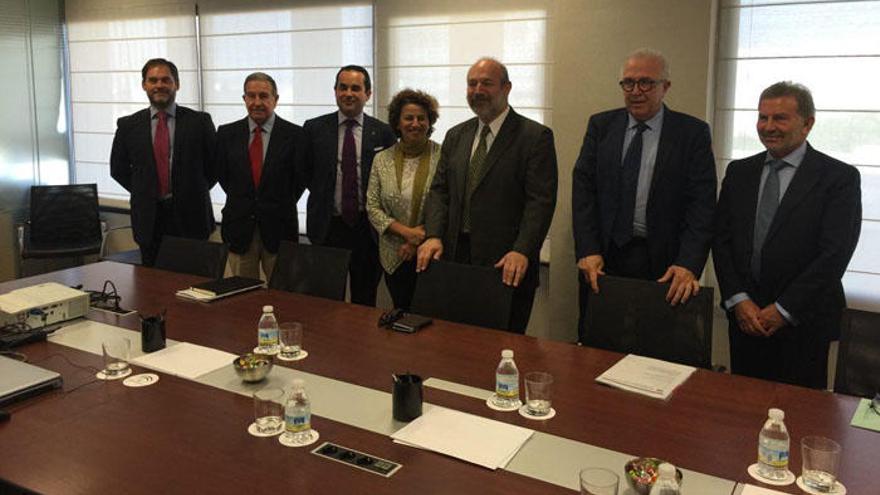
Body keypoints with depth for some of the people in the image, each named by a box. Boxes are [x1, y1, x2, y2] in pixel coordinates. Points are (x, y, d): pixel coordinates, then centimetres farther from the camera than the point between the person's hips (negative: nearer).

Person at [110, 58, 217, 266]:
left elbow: (216, 163, 6)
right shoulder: (128, 125, 5)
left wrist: (195, 192, 1)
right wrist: (143, 192, 6)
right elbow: (118, 169, 15)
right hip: (149, 218, 2)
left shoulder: (199, 121, 0)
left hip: (191, 217, -1)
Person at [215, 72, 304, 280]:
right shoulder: (227, 133, 4)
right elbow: (221, 174, 12)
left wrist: (281, 205, 4)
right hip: (239, 228, 2)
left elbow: (301, 177, 0)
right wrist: (240, 202, 8)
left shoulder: (294, 134, -4)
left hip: (279, 229, -2)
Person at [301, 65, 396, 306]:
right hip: (327, 226, 0)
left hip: (368, 229, 0)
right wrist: (325, 197, 4)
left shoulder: (383, 133, 1)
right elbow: (305, 172, 11)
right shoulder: (314, 128, 2)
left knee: (365, 302, 10)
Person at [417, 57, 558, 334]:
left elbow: (541, 200, -10)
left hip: (507, 266, -4)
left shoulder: (535, 136, -3)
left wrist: (521, 251, -22)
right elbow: (439, 190, 12)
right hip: (457, 258, 5)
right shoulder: (455, 136, 15)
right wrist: (433, 235, -4)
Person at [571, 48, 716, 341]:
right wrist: (588, 251, -10)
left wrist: (688, 265, -18)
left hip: (662, 265, -2)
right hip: (603, 258, 2)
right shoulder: (601, 126, 8)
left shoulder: (693, 133, 0)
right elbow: (583, 188, 1)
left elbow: (702, 205, -6)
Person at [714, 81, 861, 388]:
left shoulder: (840, 177, -5)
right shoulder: (739, 172, 9)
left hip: (803, 322, -3)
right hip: (744, 317, 4)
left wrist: (783, 310, -13)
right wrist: (738, 300, -6)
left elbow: (835, 254, -11)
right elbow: (721, 239, 5)